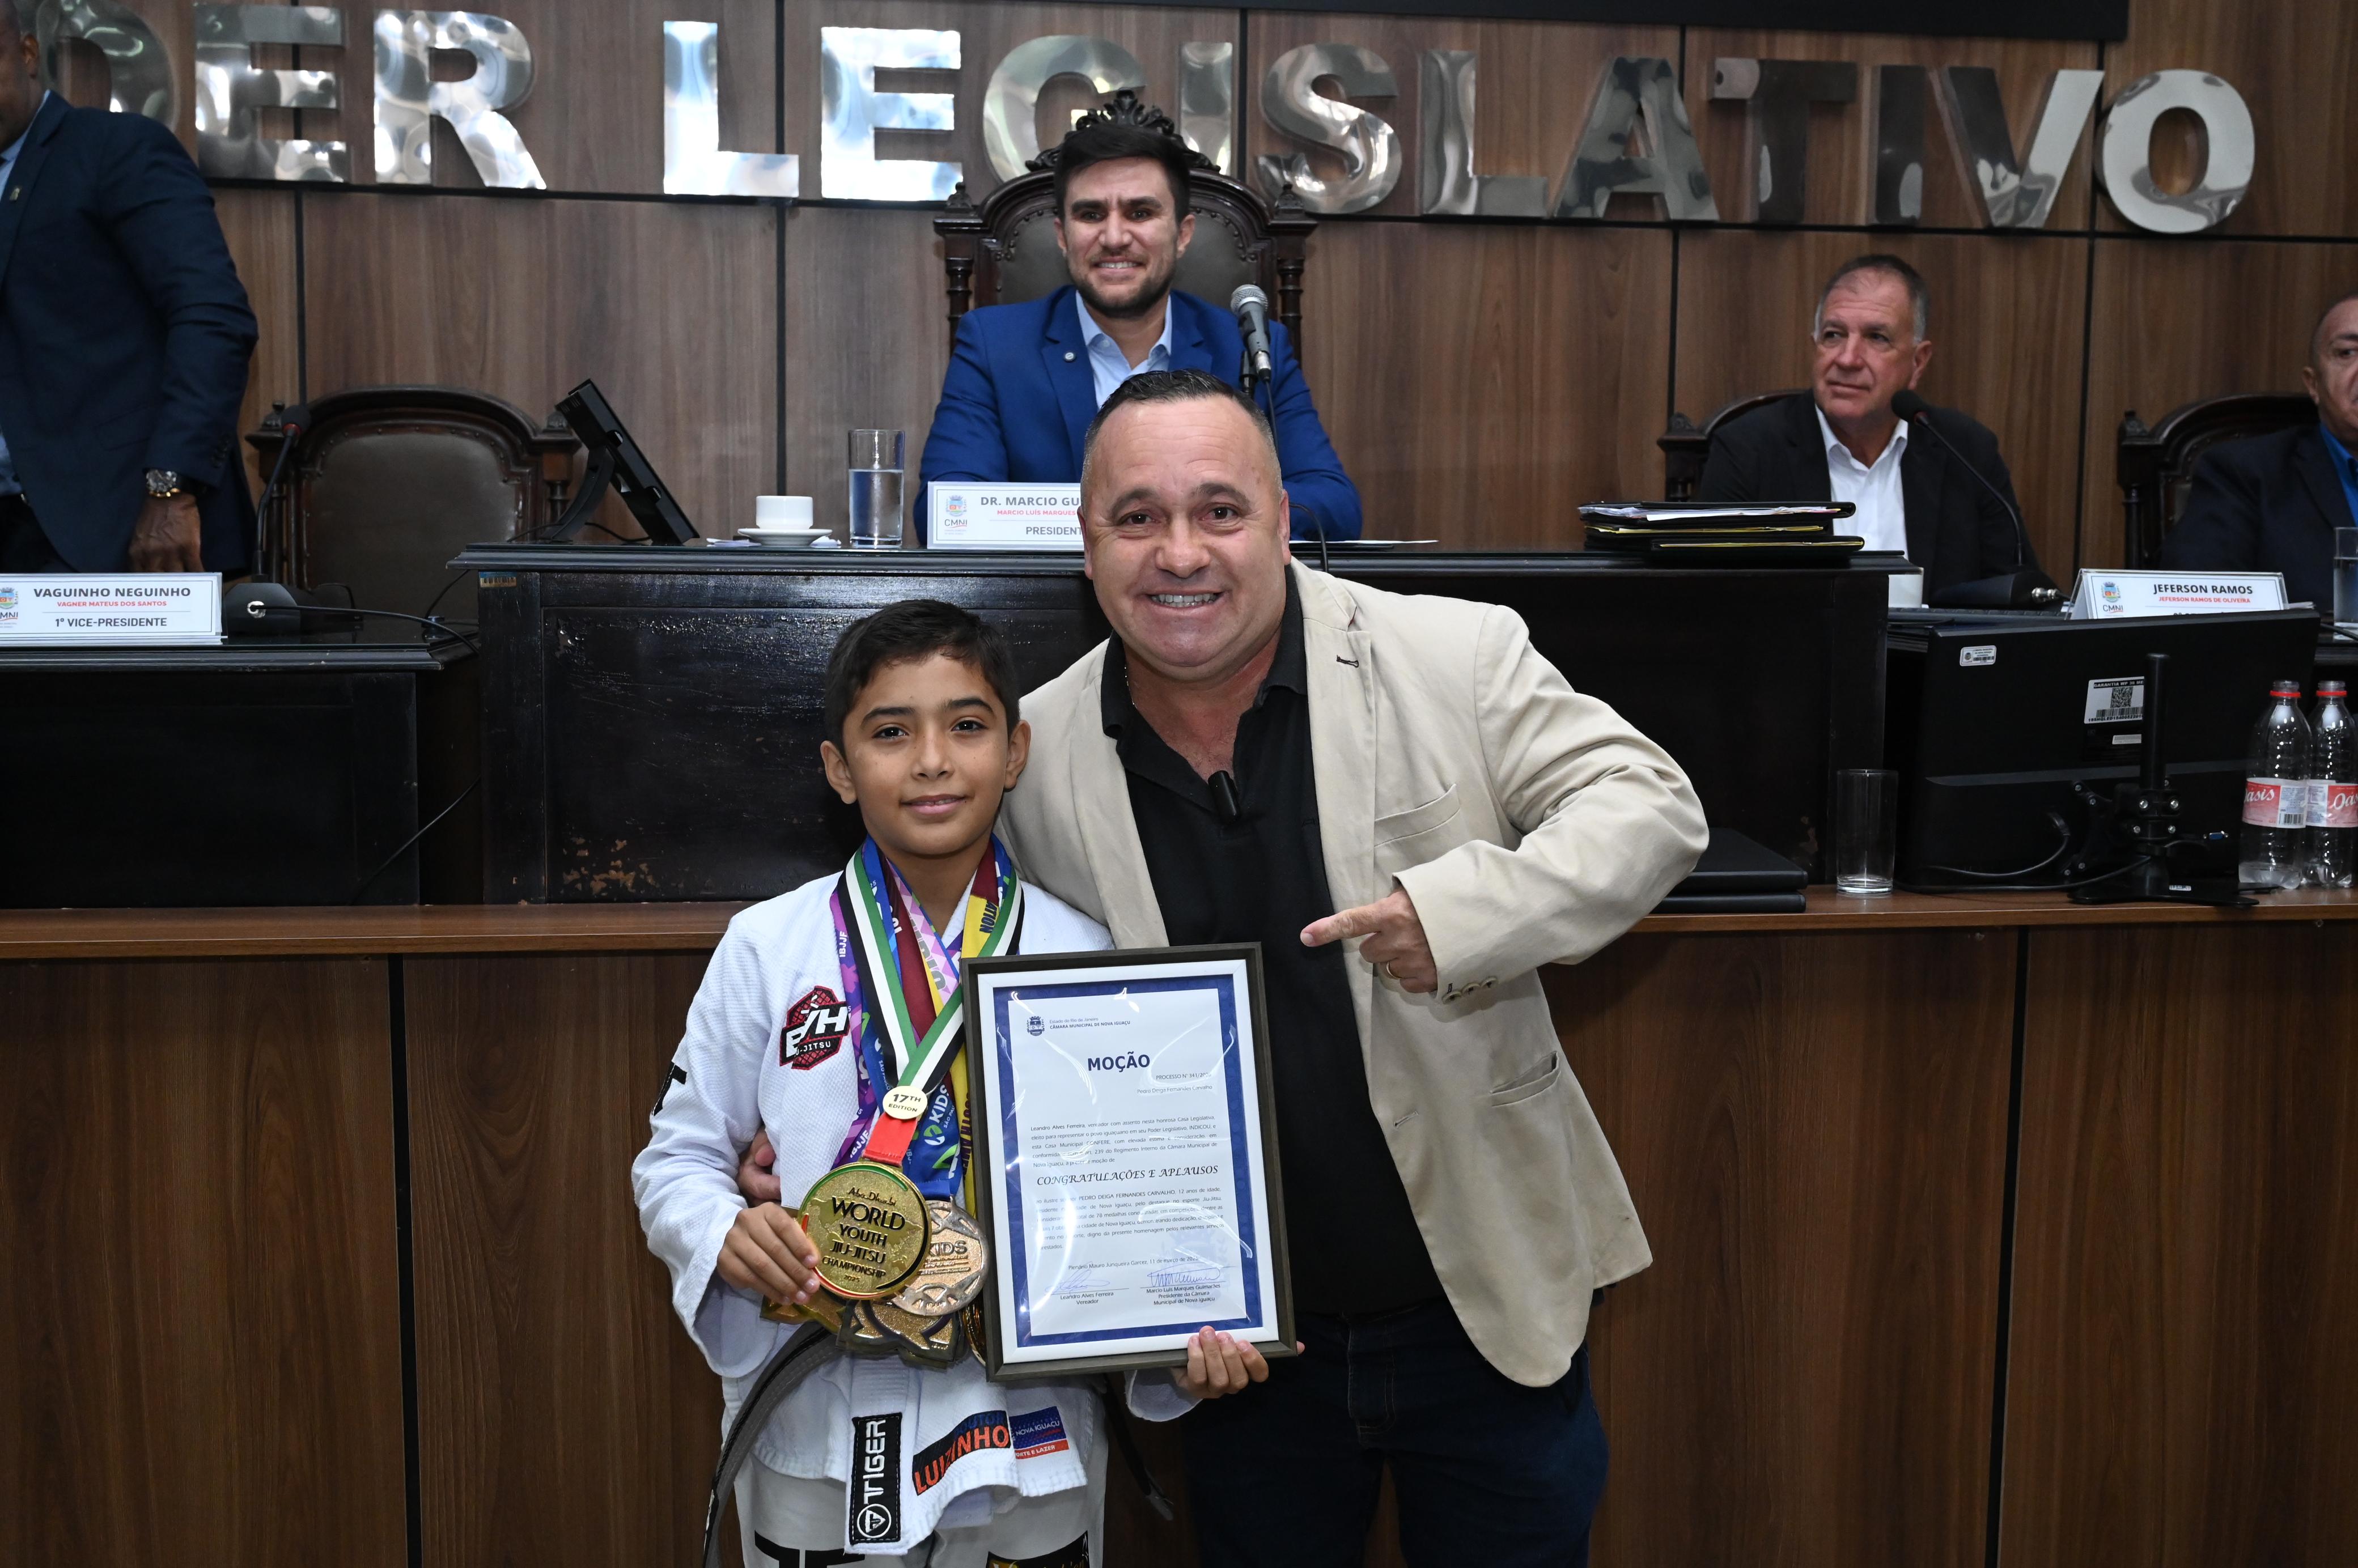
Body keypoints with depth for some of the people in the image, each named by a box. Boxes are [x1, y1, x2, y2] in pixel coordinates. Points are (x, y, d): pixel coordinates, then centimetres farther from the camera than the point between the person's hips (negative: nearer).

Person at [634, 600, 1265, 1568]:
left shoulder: (1084, 957, -3)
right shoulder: (766, 948, -5)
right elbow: (675, 1159, 2)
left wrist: (1188, 1338, -16)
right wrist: (726, 1238, -19)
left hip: (1033, 1443, 1)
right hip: (818, 1447, 0)